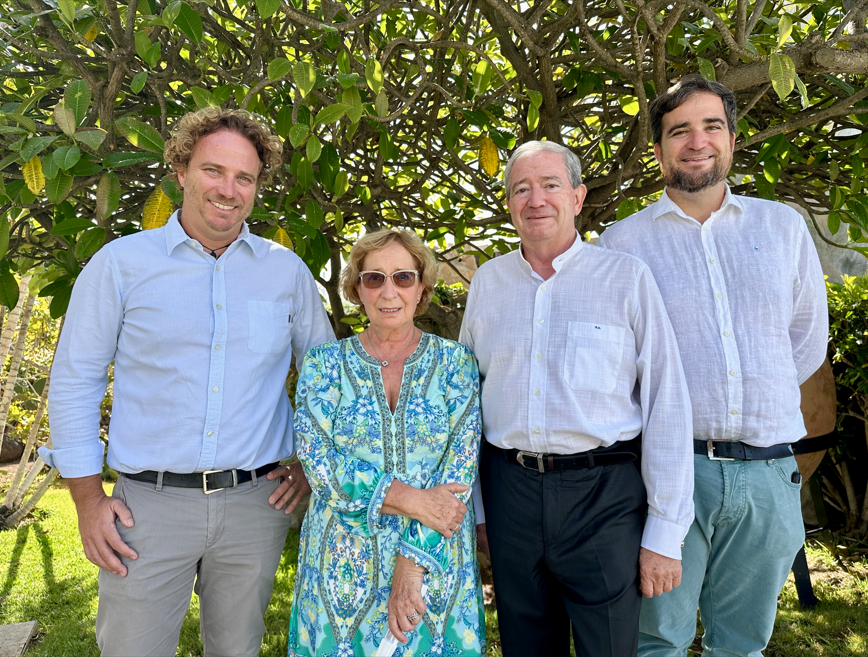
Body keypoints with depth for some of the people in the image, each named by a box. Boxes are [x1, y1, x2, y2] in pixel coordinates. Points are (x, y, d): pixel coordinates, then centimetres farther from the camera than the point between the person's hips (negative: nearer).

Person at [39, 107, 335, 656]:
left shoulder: (287, 270, 4)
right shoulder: (121, 263, -1)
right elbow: (75, 382, 1)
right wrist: (88, 498, -2)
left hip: (256, 503, 2)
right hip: (149, 506, -1)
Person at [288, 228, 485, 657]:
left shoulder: (455, 361, -1)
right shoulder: (325, 364, 0)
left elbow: (459, 470, -7)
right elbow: (318, 463, -9)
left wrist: (415, 560, -15)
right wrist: (411, 499, -18)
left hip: (436, 568, 0)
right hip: (344, 567, 0)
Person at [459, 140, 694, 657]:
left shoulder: (627, 278, -3)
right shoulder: (488, 281, 7)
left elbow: (667, 406, -4)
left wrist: (665, 534, -7)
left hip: (603, 494, -3)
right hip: (509, 492, 3)